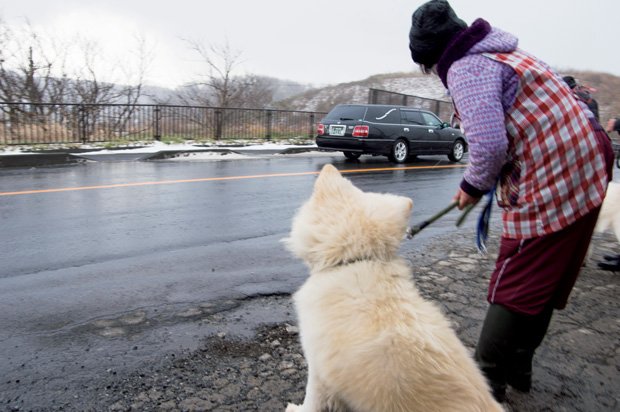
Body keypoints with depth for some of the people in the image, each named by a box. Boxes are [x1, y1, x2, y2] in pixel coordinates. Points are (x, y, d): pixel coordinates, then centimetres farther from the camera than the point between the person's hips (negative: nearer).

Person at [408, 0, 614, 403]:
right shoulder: (501, 54, 17)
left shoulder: (465, 68, -14)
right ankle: (517, 368, 34)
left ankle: (486, 379, 17)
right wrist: (482, 182, 16)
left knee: (513, 288, 2)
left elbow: (489, 144, -26)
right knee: (543, 284, 18)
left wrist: (473, 185, -7)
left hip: (548, 187, -10)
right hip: (584, 173, 10)